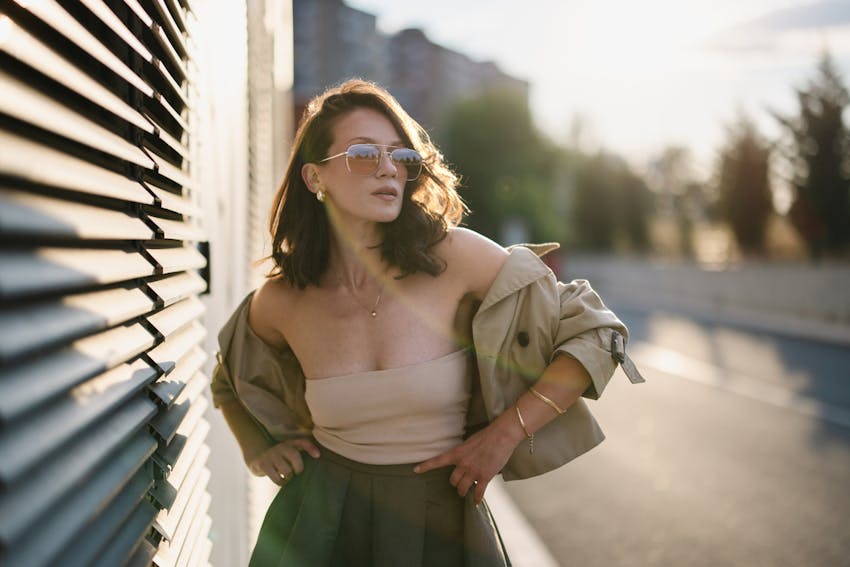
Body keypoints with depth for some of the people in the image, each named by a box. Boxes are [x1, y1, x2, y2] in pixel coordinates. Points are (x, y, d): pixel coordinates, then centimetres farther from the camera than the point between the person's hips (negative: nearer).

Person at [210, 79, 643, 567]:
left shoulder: (454, 257, -15)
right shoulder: (280, 302, -6)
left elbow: (597, 332, -10)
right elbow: (228, 383, 18)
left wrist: (504, 435, -12)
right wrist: (261, 451, 3)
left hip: (440, 525, -1)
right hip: (321, 524, 2)